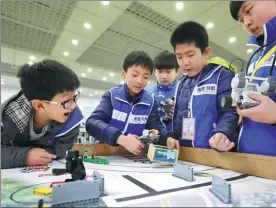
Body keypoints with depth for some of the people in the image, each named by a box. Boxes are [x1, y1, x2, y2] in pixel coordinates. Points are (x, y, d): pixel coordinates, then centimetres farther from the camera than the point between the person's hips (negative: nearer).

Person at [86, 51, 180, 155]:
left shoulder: (150, 102, 1)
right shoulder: (112, 96, -7)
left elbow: (156, 127, 1)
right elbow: (92, 123, -17)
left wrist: (167, 138, -21)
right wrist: (120, 138, -31)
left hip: (133, 155, 2)